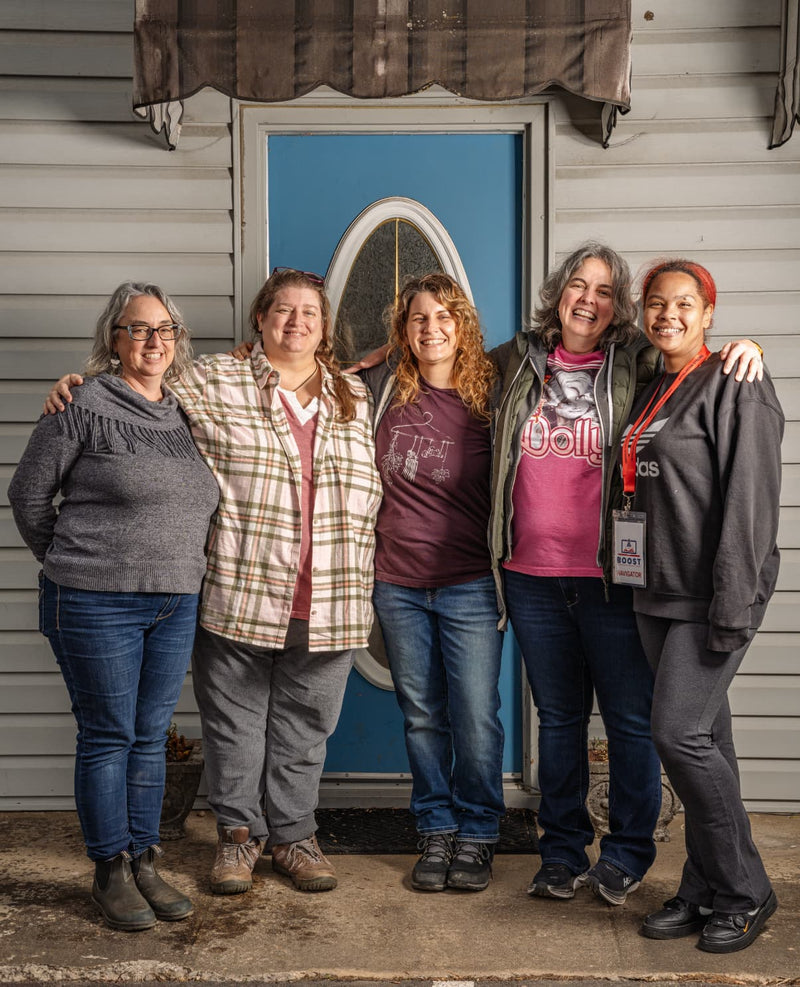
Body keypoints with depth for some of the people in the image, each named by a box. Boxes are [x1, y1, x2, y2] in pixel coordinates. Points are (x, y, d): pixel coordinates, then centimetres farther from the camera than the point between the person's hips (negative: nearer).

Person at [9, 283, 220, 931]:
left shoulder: (186, 413, 10)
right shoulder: (85, 407, -6)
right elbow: (29, 495, -1)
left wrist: (180, 569, 12)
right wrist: (72, 564, 5)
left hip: (176, 604, 5)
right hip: (96, 605, -5)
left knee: (151, 736, 12)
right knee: (108, 737, 4)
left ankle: (144, 862, 25)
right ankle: (110, 872, 19)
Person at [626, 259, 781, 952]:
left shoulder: (735, 388, -8)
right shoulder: (653, 394, 17)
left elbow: (750, 504, -16)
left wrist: (733, 608, -20)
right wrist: (642, 581, 18)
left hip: (713, 598, -7)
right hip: (660, 595, 8)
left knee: (679, 732, -12)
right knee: (705, 739, 12)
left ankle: (745, 893, 6)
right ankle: (703, 892, 21)